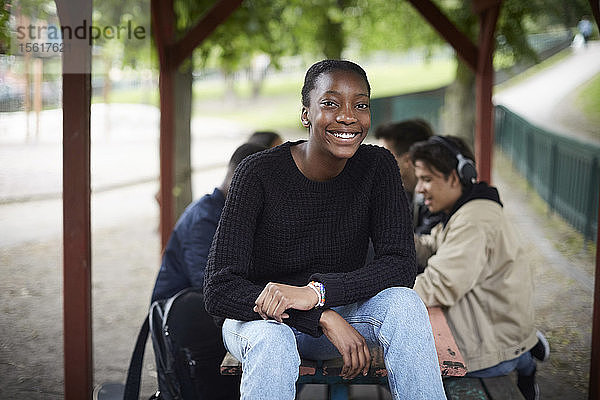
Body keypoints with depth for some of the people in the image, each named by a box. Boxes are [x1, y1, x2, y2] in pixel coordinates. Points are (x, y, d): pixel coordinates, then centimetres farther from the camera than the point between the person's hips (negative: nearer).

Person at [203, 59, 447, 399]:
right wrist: (324, 318, -34)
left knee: (404, 303, -26)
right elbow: (219, 292, -24)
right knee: (273, 344, -38)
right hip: (259, 317, -3)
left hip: (336, 311, 3)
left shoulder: (377, 166, -10)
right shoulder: (260, 174, -20)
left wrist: (317, 291, -34)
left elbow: (401, 265, -18)